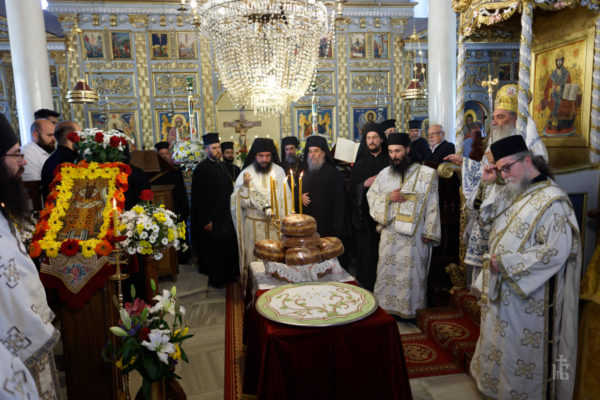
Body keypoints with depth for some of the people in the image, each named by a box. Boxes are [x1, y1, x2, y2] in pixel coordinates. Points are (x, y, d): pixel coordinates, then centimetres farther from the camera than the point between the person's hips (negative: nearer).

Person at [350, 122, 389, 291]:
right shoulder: (360, 164, 13)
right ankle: (367, 288, 13)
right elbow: (352, 190, 9)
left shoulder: (390, 162, 5)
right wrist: (365, 184, -8)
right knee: (366, 252, 1)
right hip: (364, 215, 2)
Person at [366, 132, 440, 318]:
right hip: (389, 234, 4)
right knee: (387, 271, 10)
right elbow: (371, 195, 11)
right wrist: (388, 197, -8)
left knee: (412, 274, 3)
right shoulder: (385, 173, 9)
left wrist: (429, 233, -7)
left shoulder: (427, 174, -4)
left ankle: (411, 310, 19)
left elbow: (432, 206, -4)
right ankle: (384, 308, 24)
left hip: (414, 235, -3)